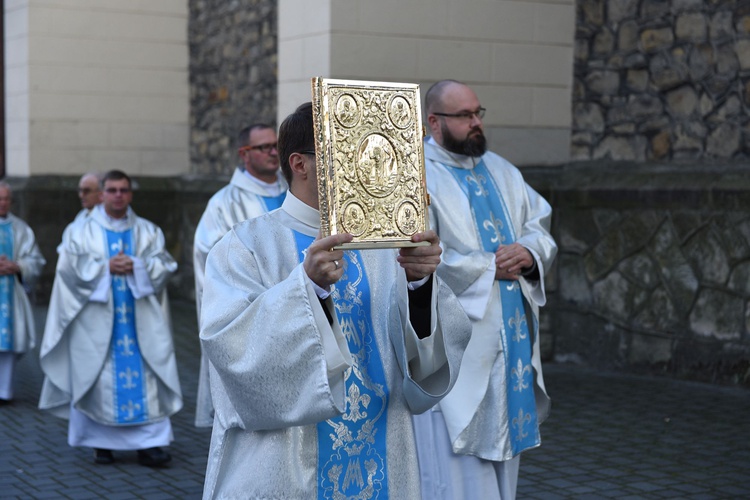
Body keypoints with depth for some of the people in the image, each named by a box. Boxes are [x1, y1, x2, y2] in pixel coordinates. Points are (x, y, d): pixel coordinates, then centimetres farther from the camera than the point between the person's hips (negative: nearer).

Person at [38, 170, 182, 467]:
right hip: (97, 319, -1)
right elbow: (68, 266, -3)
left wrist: (136, 266, -13)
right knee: (99, 379, -1)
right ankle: (101, 443, 9)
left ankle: (149, 444, -6)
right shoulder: (82, 231, 8)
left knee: (145, 378, -7)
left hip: (139, 318, 1)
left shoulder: (148, 231, 11)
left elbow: (165, 265, 2)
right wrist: (105, 267, -12)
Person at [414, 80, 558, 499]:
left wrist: (529, 251, -8)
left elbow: (542, 231, 15)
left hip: (510, 336, 7)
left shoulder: (501, 171, 15)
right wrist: (490, 266, -13)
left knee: (500, 448, 11)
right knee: (457, 466, -5)